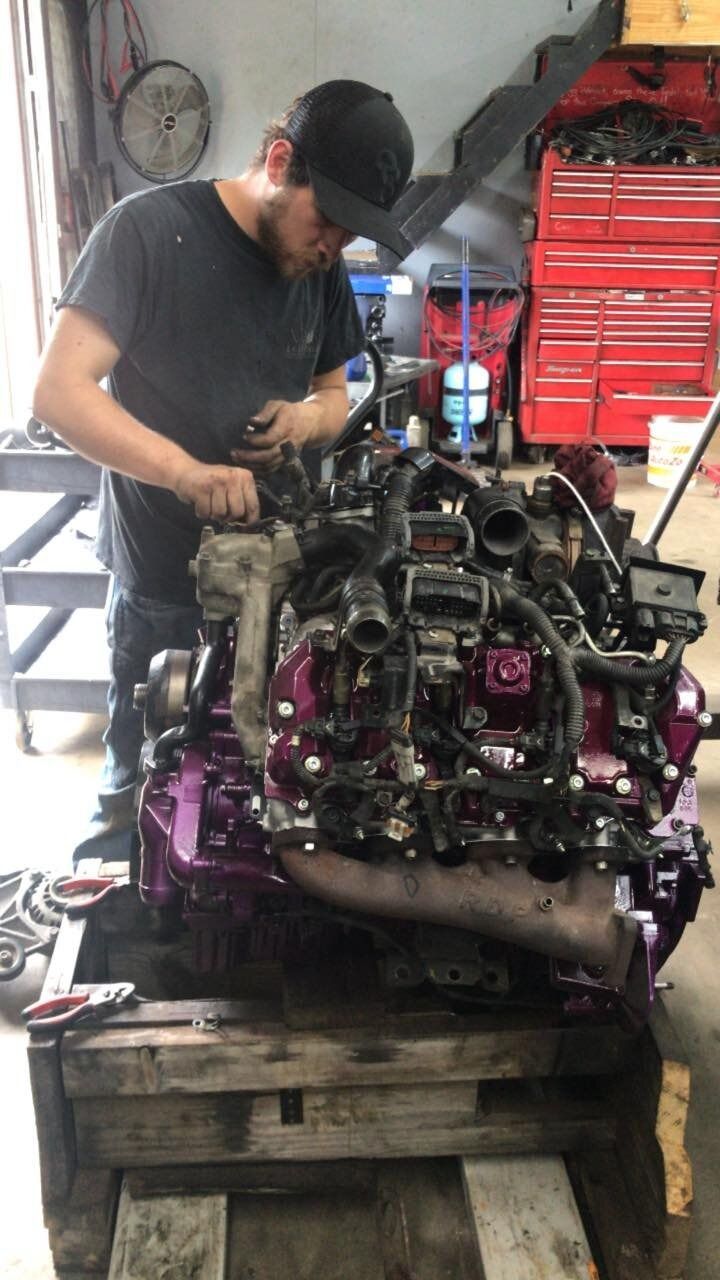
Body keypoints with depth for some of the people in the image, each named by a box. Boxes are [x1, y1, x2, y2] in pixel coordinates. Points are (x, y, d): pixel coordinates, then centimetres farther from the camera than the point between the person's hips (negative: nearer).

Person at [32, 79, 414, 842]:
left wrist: (308, 416, -11)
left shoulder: (320, 268, 4)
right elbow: (58, 392, -23)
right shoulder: (148, 230, -15)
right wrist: (186, 471, -38)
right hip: (162, 579, -5)